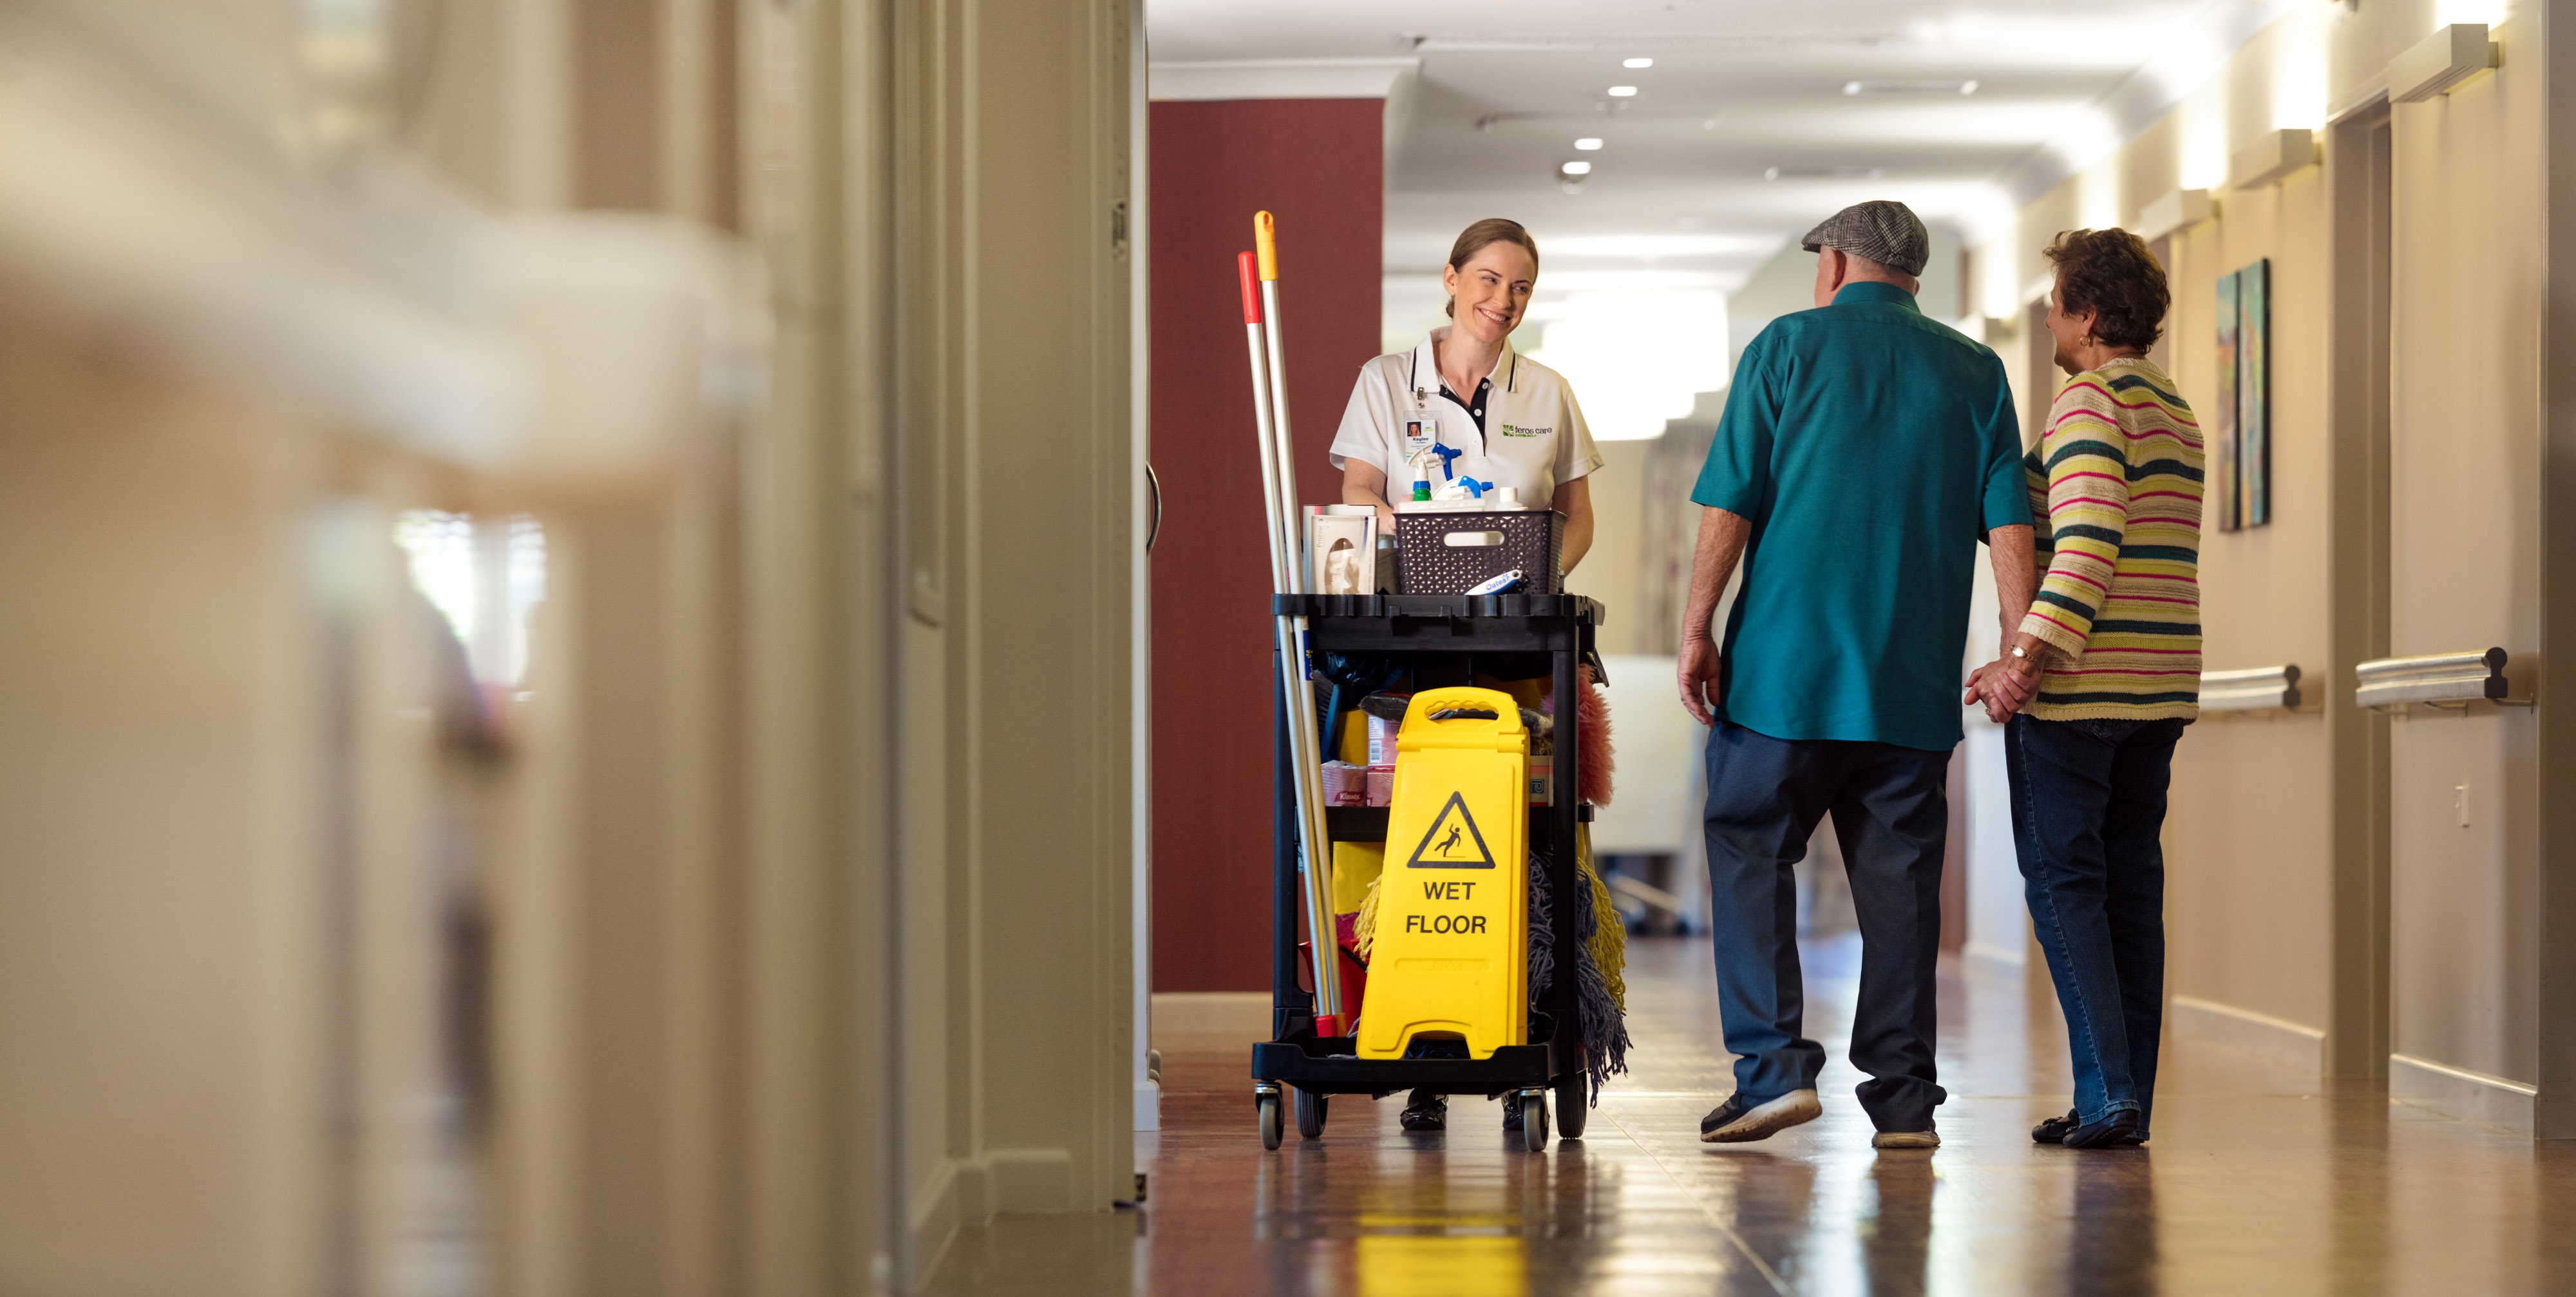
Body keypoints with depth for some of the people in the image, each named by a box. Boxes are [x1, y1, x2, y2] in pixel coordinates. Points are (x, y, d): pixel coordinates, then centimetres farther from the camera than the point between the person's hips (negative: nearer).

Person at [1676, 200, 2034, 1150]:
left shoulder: (1788, 346, 3)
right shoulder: (1974, 372, 10)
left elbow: (1729, 506, -3)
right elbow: (2009, 529, 2)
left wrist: (1697, 630, 1)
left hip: (1788, 661, -3)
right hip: (1915, 678, 3)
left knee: (1751, 852, 5)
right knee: (1899, 875, 6)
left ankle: (1774, 1064, -7)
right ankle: (1903, 1096, 6)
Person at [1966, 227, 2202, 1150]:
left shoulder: (2088, 398, -10)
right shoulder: (2178, 413, 18)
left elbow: (2086, 547, -21)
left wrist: (2028, 657, -23)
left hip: (2078, 686, -8)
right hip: (2160, 690, 8)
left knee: (2062, 881, -4)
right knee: (2130, 883, 9)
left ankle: (2105, 1094, -10)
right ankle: (2130, 1101, 9)